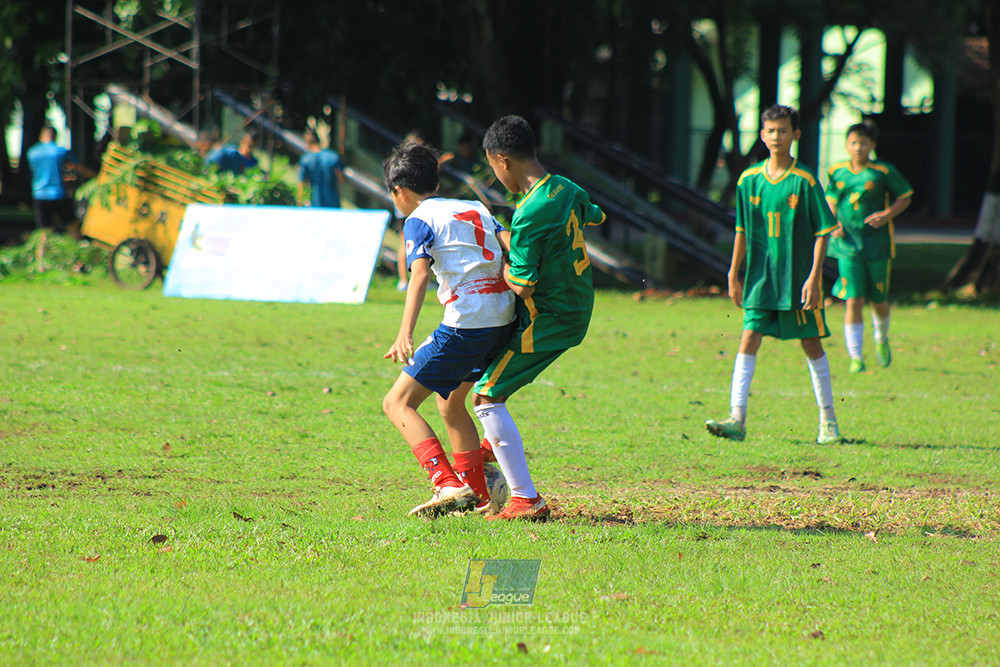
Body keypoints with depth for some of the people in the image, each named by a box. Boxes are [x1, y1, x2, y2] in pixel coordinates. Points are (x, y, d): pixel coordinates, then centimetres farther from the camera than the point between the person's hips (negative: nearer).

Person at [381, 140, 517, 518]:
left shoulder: (419, 220, 1)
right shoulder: (476, 208, 22)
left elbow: (420, 274, -15)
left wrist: (405, 334, -25)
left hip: (465, 323, -8)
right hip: (505, 318, 8)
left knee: (398, 404, -2)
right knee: (450, 403, 28)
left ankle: (449, 486, -18)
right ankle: (477, 497, 28)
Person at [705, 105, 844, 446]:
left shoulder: (805, 182, -7)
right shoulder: (749, 180, 4)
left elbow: (822, 232, -5)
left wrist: (814, 277, -12)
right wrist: (734, 274, 12)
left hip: (798, 277, -3)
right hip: (761, 277, 3)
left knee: (811, 343, 5)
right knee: (749, 338, -7)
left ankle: (828, 419, 17)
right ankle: (737, 418, -10)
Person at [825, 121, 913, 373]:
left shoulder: (884, 172, -4)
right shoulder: (837, 172, 4)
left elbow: (905, 197, 5)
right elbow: (831, 200, 19)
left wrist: (887, 215, -12)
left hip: (877, 244, -1)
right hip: (848, 245, 1)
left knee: (878, 300, 10)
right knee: (853, 300, -8)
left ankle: (882, 340, 41)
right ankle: (856, 357, -5)